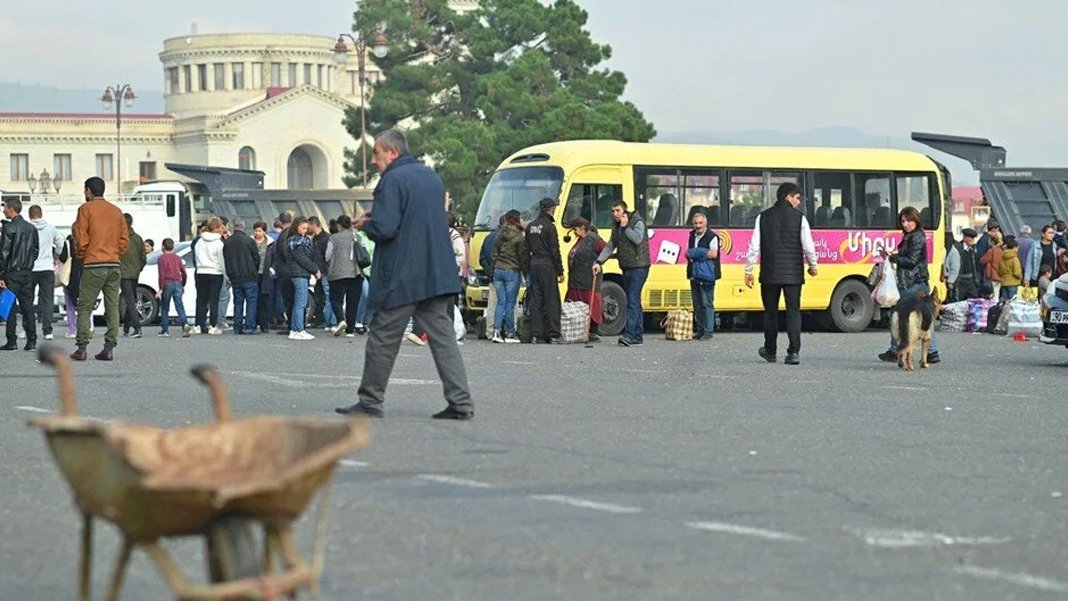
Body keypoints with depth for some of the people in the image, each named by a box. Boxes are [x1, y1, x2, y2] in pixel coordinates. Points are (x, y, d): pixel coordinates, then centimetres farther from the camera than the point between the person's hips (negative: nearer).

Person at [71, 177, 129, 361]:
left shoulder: (86, 209, -1)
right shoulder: (116, 211, 13)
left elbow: (81, 239, -5)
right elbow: (124, 240, 11)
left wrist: (82, 256, 10)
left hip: (93, 265, -4)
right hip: (114, 266, 4)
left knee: (85, 308, -1)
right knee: (112, 307, 5)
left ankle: (81, 348, -7)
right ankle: (109, 348, 0)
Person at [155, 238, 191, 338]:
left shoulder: (161, 258, -3)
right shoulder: (177, 258, 11)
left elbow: (162, 274, -12)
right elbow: (184, 273, 12)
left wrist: (160, 289, -12)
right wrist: (183, 285, 24)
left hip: (167, 284, -3)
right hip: (178, 283, 3)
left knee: (164, 307, 8)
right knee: (179, 305, -2)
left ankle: (165, 330, 10)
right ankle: (185, 323, -26)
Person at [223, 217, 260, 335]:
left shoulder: (227, 242, 4)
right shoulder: (249, 241, -10)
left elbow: (225, 260, 10)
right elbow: (256, 258, -3)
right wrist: (254, 272, 14)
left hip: (234, 277, 5)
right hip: (249, 277, -5)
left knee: (238, 302, 11)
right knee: (251, 301, 0)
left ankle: (237, 327, 8)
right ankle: (249, 326, -7)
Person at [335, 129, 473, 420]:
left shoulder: (392, 180, -12)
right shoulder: (432, 177, 15)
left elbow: (384, 229, -21)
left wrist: (365, 224, 1)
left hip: (401, 278, -7)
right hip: (437, 275, 7)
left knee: (383, 339, 4)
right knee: (443, 338, 4)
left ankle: (370, 402, 11)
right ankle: (460, 402, -3)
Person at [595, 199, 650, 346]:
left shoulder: (637, 223, -8)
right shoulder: (616, 227, 16)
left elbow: (637, 239, -24)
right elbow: (610, 246, 15)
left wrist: (626, 227, -16)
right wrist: (599, 262, 3)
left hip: (638, 267, -8)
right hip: (626, 268, 8)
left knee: (632, 300, -16)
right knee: (634, 301, 10)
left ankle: (629, 335, -23)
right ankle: (638, 335, 14)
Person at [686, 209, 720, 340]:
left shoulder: (712, 237, -7)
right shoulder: (692, 236, 17)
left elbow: (713, 253, -18)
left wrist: (696, 253, -12)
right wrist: (688, 254, 1)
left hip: (706, 276, -7)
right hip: (694, 275, 7)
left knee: (707, 303, -8)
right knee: (697, 304, 10)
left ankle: (708, 331, -6)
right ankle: (700, 330, 15)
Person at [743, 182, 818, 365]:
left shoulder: (764, 217, 2)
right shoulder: (799, 217, -3)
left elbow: (754, 246, -1)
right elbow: (808, 246, -4)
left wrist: (748, 270, 6)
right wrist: (812, 266, 13)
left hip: (770, 274, 1)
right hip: (793, 274, -1)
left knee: (771, 312, 13)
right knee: (793, 312, 1)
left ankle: (770, 352, 21)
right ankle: (794, 352, -9)